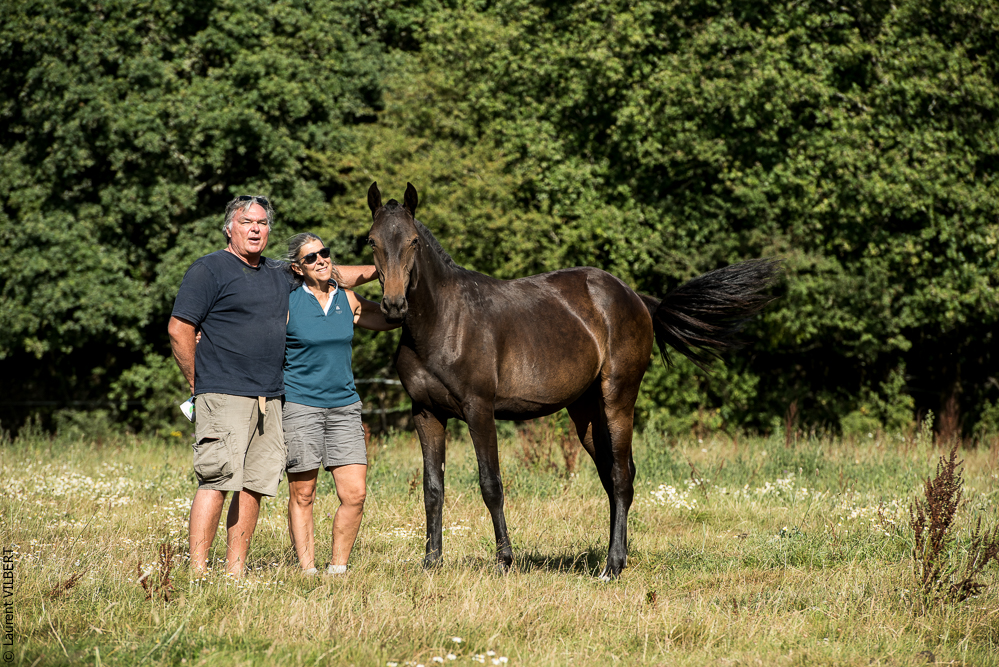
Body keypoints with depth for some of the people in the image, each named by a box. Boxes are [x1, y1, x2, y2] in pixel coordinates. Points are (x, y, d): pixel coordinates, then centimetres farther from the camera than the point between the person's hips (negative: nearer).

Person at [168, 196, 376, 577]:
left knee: (255, 485, 4)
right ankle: (197, 571, -14)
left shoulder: (280, 274, 19)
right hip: (224, 398, -7)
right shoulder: (209, 271, -2)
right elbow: (179, 330, -6)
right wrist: (199, 384, -5)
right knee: (216, 481, -13)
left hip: (269, 399, 7)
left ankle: (236, 571, 9)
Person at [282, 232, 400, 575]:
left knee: (354, 494, -4)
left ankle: (338, 568, 8)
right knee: (302, 496, 1)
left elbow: (388, 318, 25)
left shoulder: (348, 300, 7)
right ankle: (307, 571, 9)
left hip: (344, 406, 4)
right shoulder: (287, 302, -5)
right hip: (299, 406, -4)